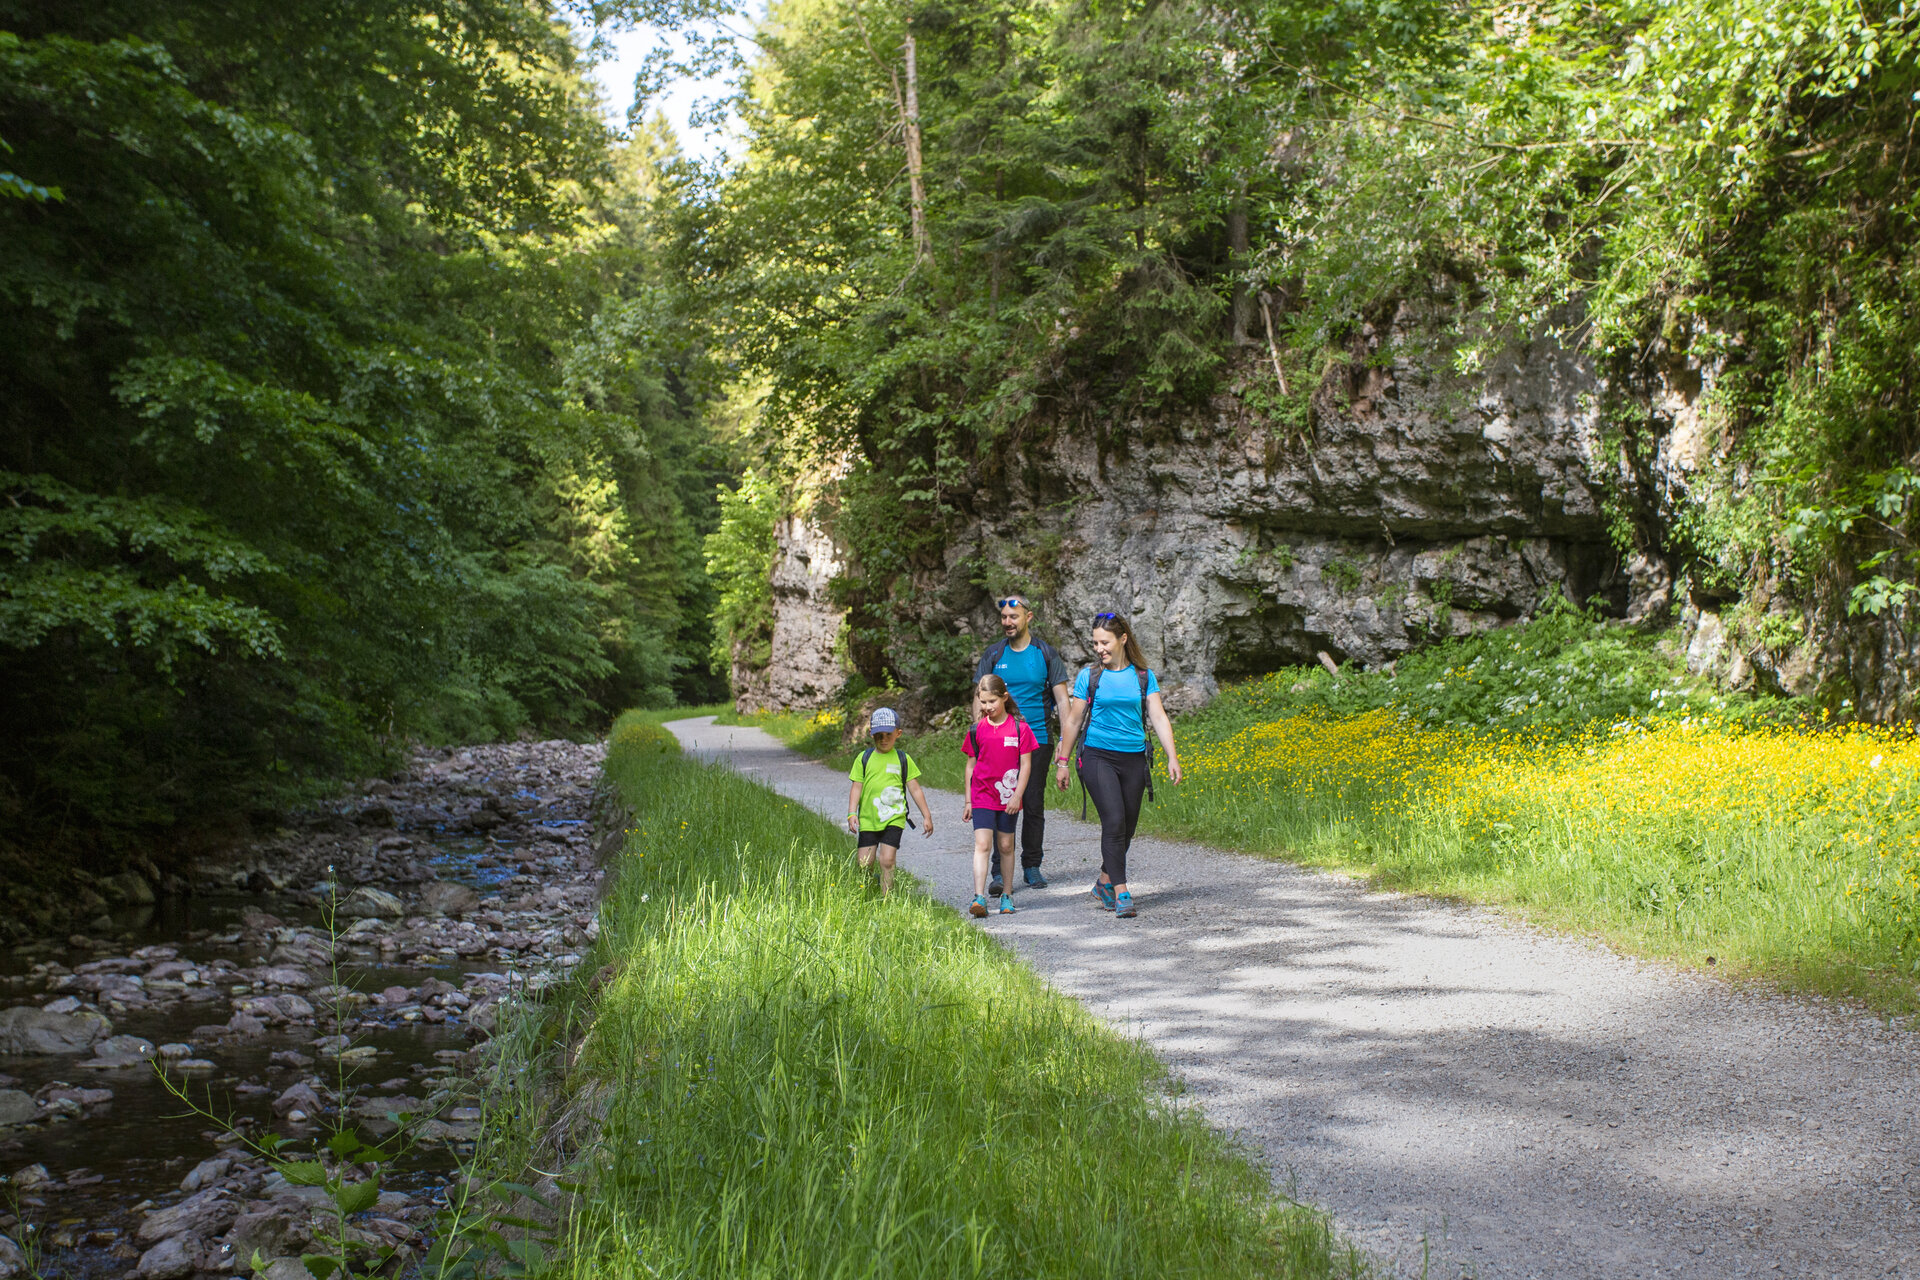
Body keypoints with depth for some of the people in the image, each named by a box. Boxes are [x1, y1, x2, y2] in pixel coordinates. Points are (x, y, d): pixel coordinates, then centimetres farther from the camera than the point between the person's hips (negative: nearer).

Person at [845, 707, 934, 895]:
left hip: (894, 818, -1)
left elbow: (915, 789, 8)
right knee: (864, 864, 0)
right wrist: (852, 813, -6)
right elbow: (856, 787, 5)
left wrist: (927, 816, 7)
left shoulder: (903, 759, 5)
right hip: (868, 818, 1)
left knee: (887, 860, -11)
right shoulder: (864, 758, 6)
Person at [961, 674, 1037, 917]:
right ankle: (979, 897, -16)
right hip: (982, 797, 0)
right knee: (982, 844, -11)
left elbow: (1026, 765, -2)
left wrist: (1017, 796, -9)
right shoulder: (977, 730, 2)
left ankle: (1007, 895, 22)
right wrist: (968, 800, 8)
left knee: (1006, 845, 10)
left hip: (1008, 797, 0)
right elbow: (971, 765, 9)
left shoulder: (1019, 728, -3)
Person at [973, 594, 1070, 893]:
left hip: (1038, 741, 0)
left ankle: (1032, 866, 18)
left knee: (1034, 805, 6)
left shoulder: (1045, 653, 3)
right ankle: (1000, 871, -3)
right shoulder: (993, 654, 5)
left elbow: (1062, 700, 3)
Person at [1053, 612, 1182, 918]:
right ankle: (1121, 893, -11)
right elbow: (1073, 721, 7)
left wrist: (1172, 758, -7)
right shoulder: (1089, 677, 2)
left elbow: (1158, 717, 2)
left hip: (1134, 759, 3)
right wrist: (1062, 762, 8)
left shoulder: (1144, 676, 6)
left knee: (1127, 827, 7)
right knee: (1114, 821, -15)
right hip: (1098, 757, -3)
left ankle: (1104, 883, 27)